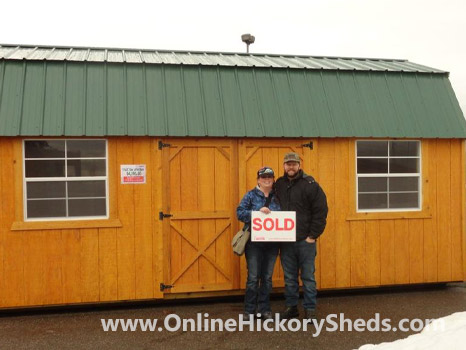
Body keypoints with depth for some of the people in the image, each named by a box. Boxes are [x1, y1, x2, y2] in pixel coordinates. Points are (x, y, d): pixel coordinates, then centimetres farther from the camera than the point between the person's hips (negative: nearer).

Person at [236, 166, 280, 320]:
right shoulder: (251, 195, 0)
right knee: (253, 277, -1)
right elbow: (239, 212, -9)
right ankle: (249, 310, 12)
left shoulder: (277, 197, 10)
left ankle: (265, 309, 22)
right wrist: (258, 212, -20)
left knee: (267, 277, 10)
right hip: (254, 242, -3)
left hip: (272, 243, 3)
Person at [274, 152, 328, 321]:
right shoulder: (278, 185, 8)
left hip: (305, 240, -4)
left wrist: (313, 235, -10)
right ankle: (291, 307, 25)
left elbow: (321, 211, -8)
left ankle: (310, 309, 17)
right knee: (289, 277, 13)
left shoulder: (310, 184, -6)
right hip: (285, 241, 4)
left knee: (308, 277, 6)